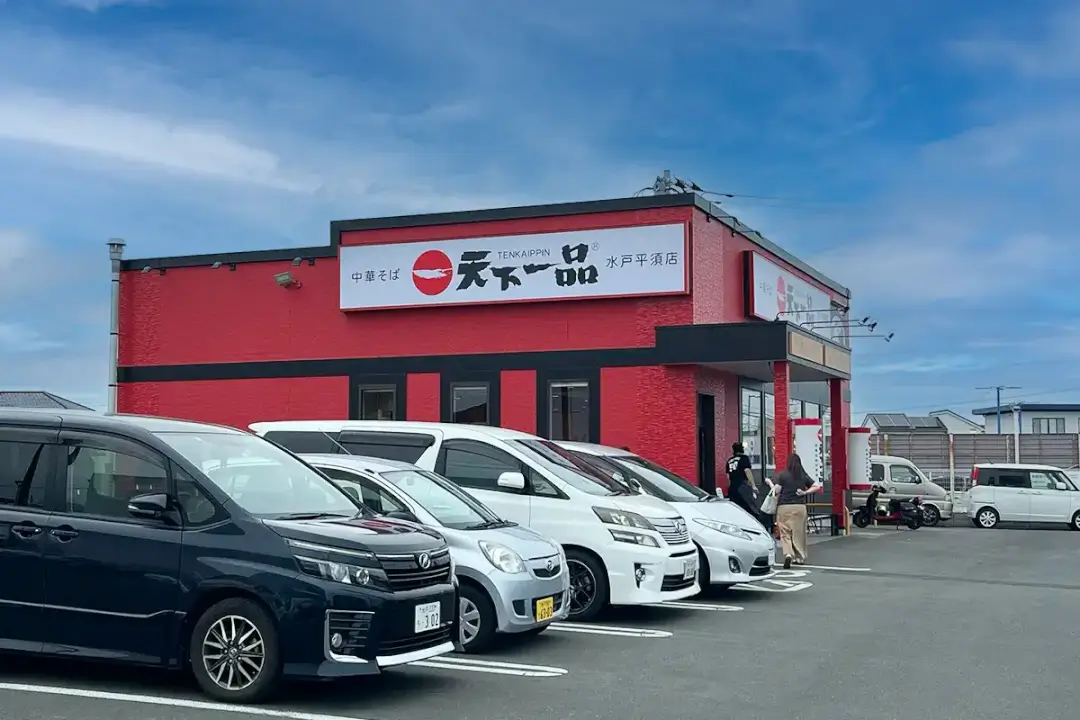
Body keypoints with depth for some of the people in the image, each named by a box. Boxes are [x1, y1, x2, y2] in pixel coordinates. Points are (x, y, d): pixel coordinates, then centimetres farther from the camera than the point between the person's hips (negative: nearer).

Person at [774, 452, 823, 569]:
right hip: (800, 507, 3)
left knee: (785, 533, 1)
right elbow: (817, 486, 3)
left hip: (784, 507, -3)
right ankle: (800, 557, 19)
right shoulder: (803, 476, 7)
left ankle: (788, 554, -19)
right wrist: (805, 492, 3)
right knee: (799, 533, 12)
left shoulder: (782, 475, -3)